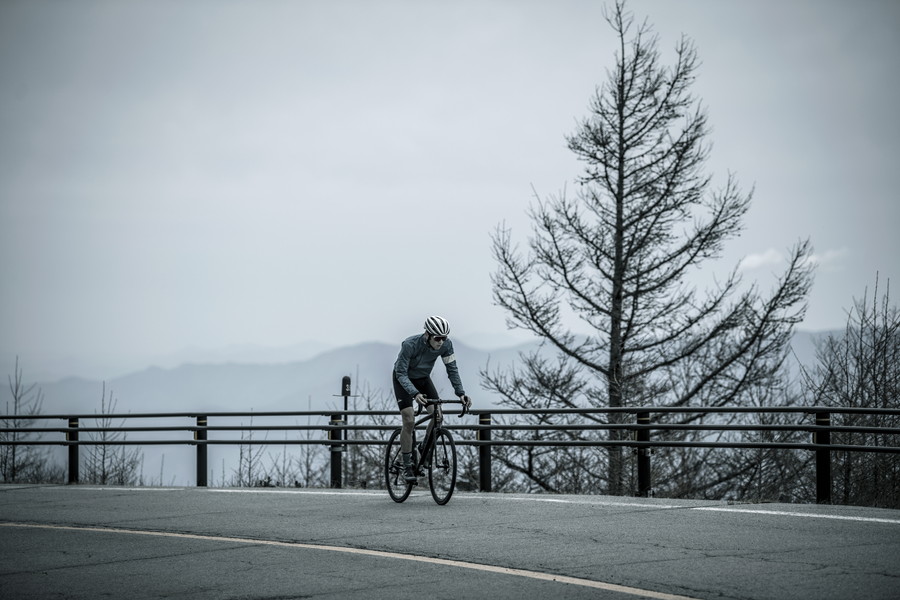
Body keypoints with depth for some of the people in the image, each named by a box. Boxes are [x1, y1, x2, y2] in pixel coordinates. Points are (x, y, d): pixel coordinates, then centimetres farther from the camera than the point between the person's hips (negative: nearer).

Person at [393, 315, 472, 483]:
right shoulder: (410, 344, -35)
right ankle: (407, 466, -7)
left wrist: (460, 393, -27)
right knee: (409, 421, -16)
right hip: (403, 380, -4)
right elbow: (401, 373, -33)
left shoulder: (446, 345, -23)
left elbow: (452, 369, -14)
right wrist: (415, 394, -47)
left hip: (423, 378, 4)